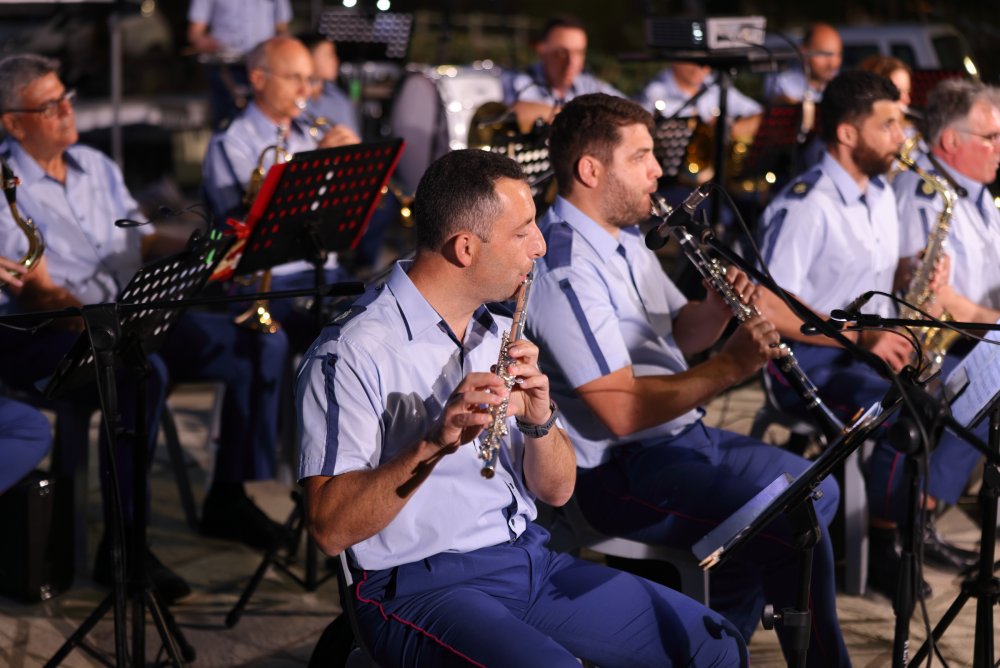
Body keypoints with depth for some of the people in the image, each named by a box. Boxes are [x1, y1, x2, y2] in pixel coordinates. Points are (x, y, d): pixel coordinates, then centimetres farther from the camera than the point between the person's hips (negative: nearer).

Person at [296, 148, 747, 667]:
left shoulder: (502, 336, 12)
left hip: (530, 560, 7)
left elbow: (555, 491, 9)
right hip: (423, 586, -7)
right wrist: (433, 443, -32)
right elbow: (329, 528, -19)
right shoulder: (354, 352, -13)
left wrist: (539, 423, -12)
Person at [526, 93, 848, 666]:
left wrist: (720, 310, -2)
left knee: (817, 490, 20)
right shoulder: (565, 268, -23)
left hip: (683, 437, 11)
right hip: (621, 473, -11)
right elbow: (621, 410, -27)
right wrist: (729, 367, -23)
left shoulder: (625, 239, 10)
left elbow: (677, 335, 20)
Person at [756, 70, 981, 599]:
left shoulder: (879, 194, 12)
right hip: (811, 365, -9)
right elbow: (770, 308, -24)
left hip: (872, 351, 9)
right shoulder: (806, 206, -19)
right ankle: (877, 549, -16)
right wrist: (860, 335, -26)